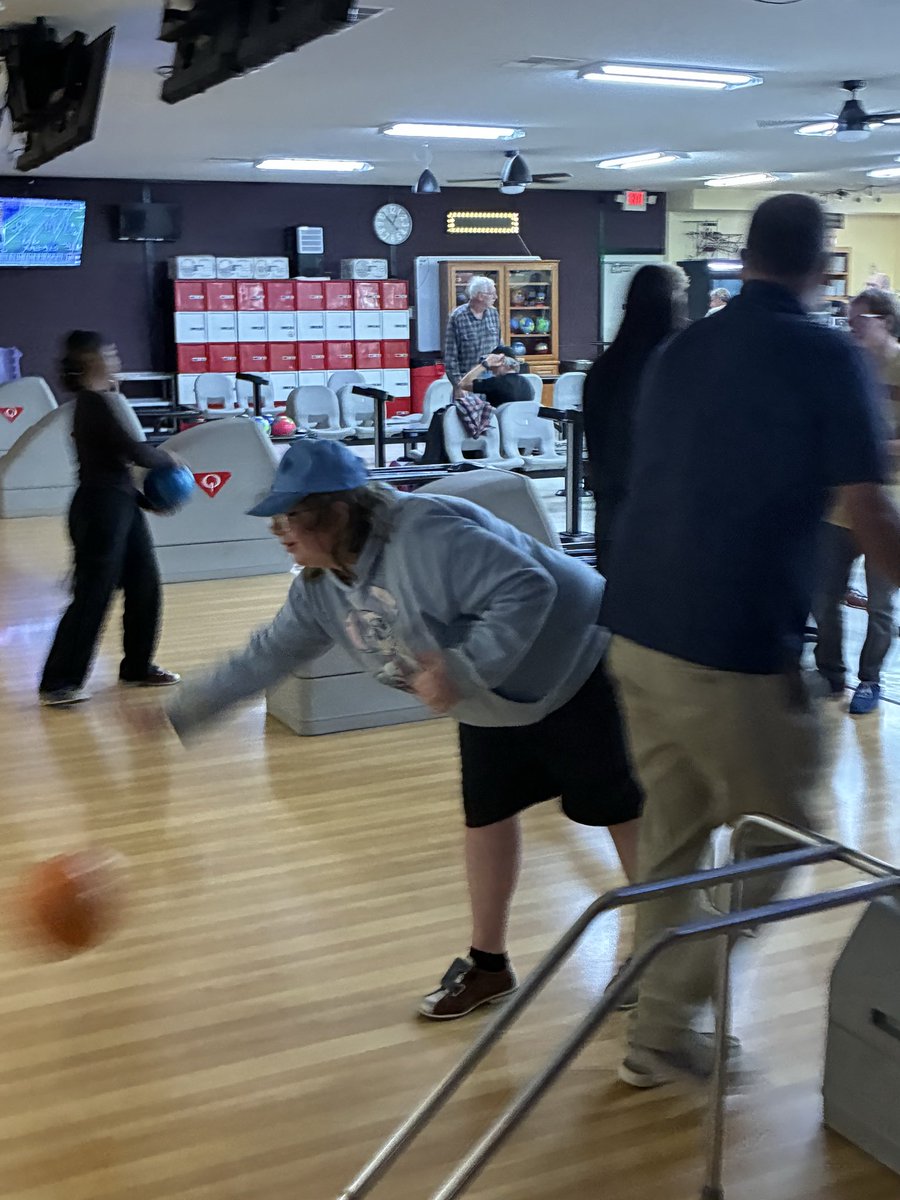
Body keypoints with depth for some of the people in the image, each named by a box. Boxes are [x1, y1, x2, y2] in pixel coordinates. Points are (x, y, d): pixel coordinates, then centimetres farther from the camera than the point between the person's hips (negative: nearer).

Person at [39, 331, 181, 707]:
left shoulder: (100, 400, 14)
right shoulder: (93, 404, -15)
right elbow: (133, 450, -20)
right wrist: (168, 460, -2)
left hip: (121, 505, 9)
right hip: (100, 508, -9)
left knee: (144, 584, 12)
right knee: (93, 595, -6)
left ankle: (137, 666, 25)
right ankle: (57, 683, 2)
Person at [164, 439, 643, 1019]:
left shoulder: (427, 535, -34)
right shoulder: (321, 589, -5)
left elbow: (527, 590, -37)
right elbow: (268, 656, 4)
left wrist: (462, 671, -40)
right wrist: (184, 711, 3)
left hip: (574, 672, -8)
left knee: (624, 814, 4)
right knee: (487, 817, 12)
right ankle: (488, 965, 29)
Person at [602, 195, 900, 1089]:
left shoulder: (679, 351, 12)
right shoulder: (828, 357, -8)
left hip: (637, 626, 7)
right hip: (735, 645, -7)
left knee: (671, 825, 19)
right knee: (772, 841, 10)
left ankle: (657, 1010, 31)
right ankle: (663, 1028, 11)